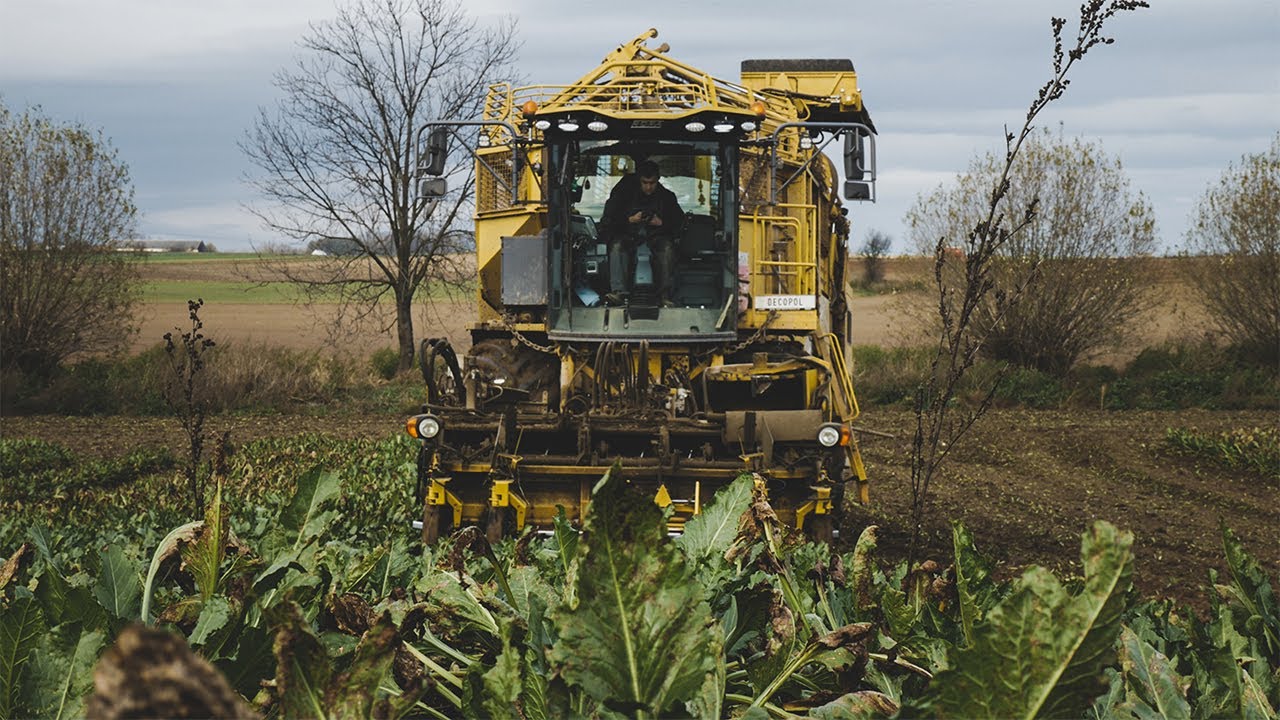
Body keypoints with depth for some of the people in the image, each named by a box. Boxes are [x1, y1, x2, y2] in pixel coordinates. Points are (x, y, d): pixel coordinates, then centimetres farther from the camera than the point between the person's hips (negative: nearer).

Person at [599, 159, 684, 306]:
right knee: (616, 246, -32)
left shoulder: (666, 196, 2)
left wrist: (661, 223, -14)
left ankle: (665, 294, -33)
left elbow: (679, 220, 5)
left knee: (667, 247, -33)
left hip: (656, 234, 0)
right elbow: (607, 220, -5)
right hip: (628, 233, 0)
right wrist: (630, 220, -19)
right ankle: (619, 292, -41)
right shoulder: (625, 191, -3)